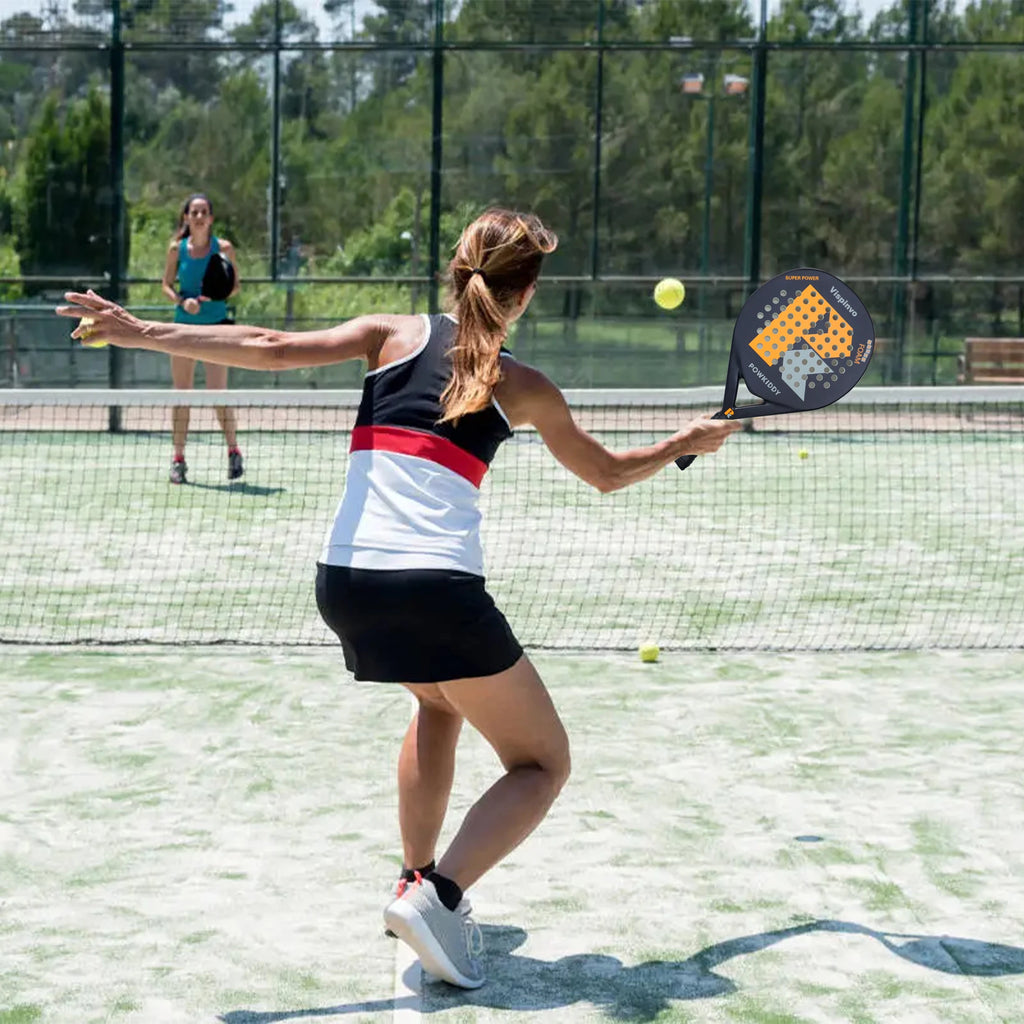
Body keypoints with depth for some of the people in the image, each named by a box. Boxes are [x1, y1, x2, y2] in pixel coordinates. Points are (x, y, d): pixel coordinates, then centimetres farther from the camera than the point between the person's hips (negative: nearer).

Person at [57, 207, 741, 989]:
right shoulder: (523, 387, 10)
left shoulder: (395, 335, 11)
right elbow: (610, 473, 24)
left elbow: (271, 349, -2)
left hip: (344, 581, 5)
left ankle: (416, 880, 32)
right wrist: (690, 442, 42)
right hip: (438, 588, -4)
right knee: (542, 764, 10)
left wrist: (141, 332, -2)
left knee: (439, 698, 35)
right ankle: (438, 896, -14)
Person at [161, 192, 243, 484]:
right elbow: (167, 285, 5)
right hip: (184, 325, 2)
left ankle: (233, 451, 9)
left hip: (215, 325, -2)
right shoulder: (177, 248, 1)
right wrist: (182, 301, -14)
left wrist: (217, 293, -17)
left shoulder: (223, 248, -3)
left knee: (218, 393, -9)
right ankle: (178, 458, 12)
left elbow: (236, 285, 3)